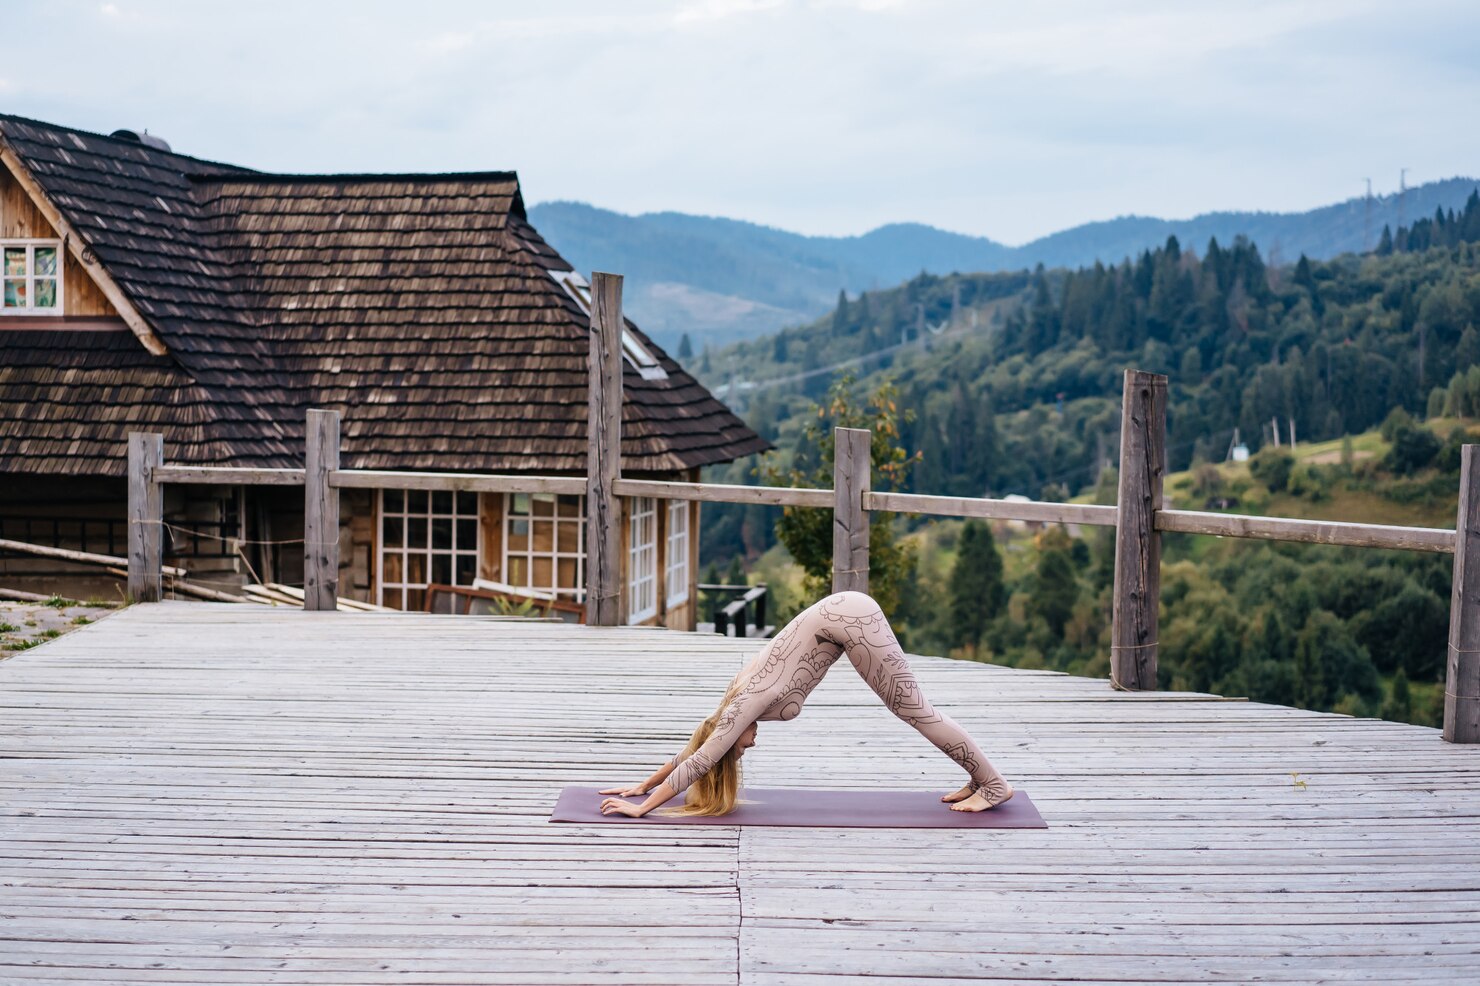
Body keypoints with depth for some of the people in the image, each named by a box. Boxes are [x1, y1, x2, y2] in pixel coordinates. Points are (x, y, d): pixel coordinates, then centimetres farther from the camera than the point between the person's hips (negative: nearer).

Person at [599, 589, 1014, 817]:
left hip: (847, 617, -7)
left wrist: (640, 808, -7)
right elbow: (692, 753, 21)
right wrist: (643, 786, 24)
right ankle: (978, 779, 18)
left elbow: (697, 763, -11)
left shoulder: (745, 706, -10)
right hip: (846, 613, 7)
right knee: (913, 709, 12)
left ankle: (995, 784, 1)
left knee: (914, 710, -4)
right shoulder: (737, 704, 10)